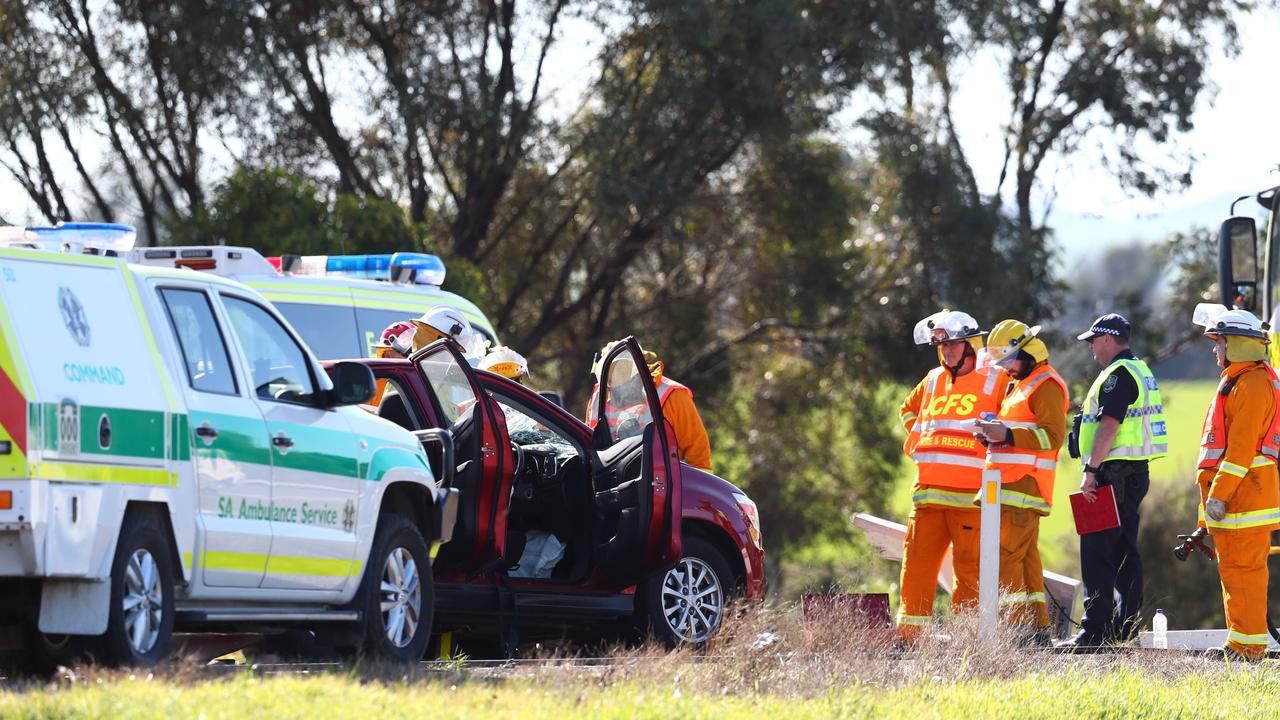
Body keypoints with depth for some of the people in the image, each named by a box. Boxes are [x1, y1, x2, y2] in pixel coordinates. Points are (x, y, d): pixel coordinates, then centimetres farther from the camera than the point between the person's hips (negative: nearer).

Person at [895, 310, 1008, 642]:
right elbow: (908, 409, 36)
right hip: (929, 488, 5)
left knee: (969, 565, -5)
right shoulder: (934, 381, 18)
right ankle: (908, 634, 3)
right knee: (917, 561, 1)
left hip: (971, 494, -5)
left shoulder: (995, 381, 1)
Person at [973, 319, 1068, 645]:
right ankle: (1038, 629, 11)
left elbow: (1053, 435, -18)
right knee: (1026, 556, 10)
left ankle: (1015, 627, -17)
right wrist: (993, 435, 12)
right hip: (1010, 487, 11)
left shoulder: (1046, 384, -8)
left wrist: (1007, 434, -23)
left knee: (1006, 556, -15)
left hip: (1024, 485, -11)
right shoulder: (1019, 384, 25)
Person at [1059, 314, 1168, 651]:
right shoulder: (1141, 371, 19)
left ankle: (1095, 631, -13)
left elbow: (1109, 426, -21)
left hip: (1115, 472, -10)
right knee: (1125, 552, 13)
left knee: (1096, 552, -10)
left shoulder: (1118, 374, -13)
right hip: (1136, 472, 10)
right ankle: (1127, 626, 15)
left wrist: (1091, 470, -22)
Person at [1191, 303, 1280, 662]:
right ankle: (1241, 643, 20)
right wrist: (1214, 493, 23)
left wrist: (1218, 493, -22)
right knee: (1233, 568, 14)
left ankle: (1248, 646, -9)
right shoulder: (1238, 380, 19)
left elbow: (1243, 447, -21)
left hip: (1246, 492, -11)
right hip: (1240, 495, 11)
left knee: (1242, 569, -10)